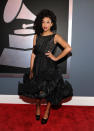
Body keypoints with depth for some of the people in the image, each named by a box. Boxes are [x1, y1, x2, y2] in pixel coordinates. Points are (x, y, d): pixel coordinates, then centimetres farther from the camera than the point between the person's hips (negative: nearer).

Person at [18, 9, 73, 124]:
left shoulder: (55, 37, -6)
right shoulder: (36, 36, 3)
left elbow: (68, 48, -18)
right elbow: (33, 54, 2)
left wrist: (56, 58, -15)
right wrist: (31, 70, 0)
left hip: (50, 68, -3)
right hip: (38, 67, 3)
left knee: (49, 90, 9)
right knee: (37, 89, 14)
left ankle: (47, 111, 33)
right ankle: (38, 107, 41)